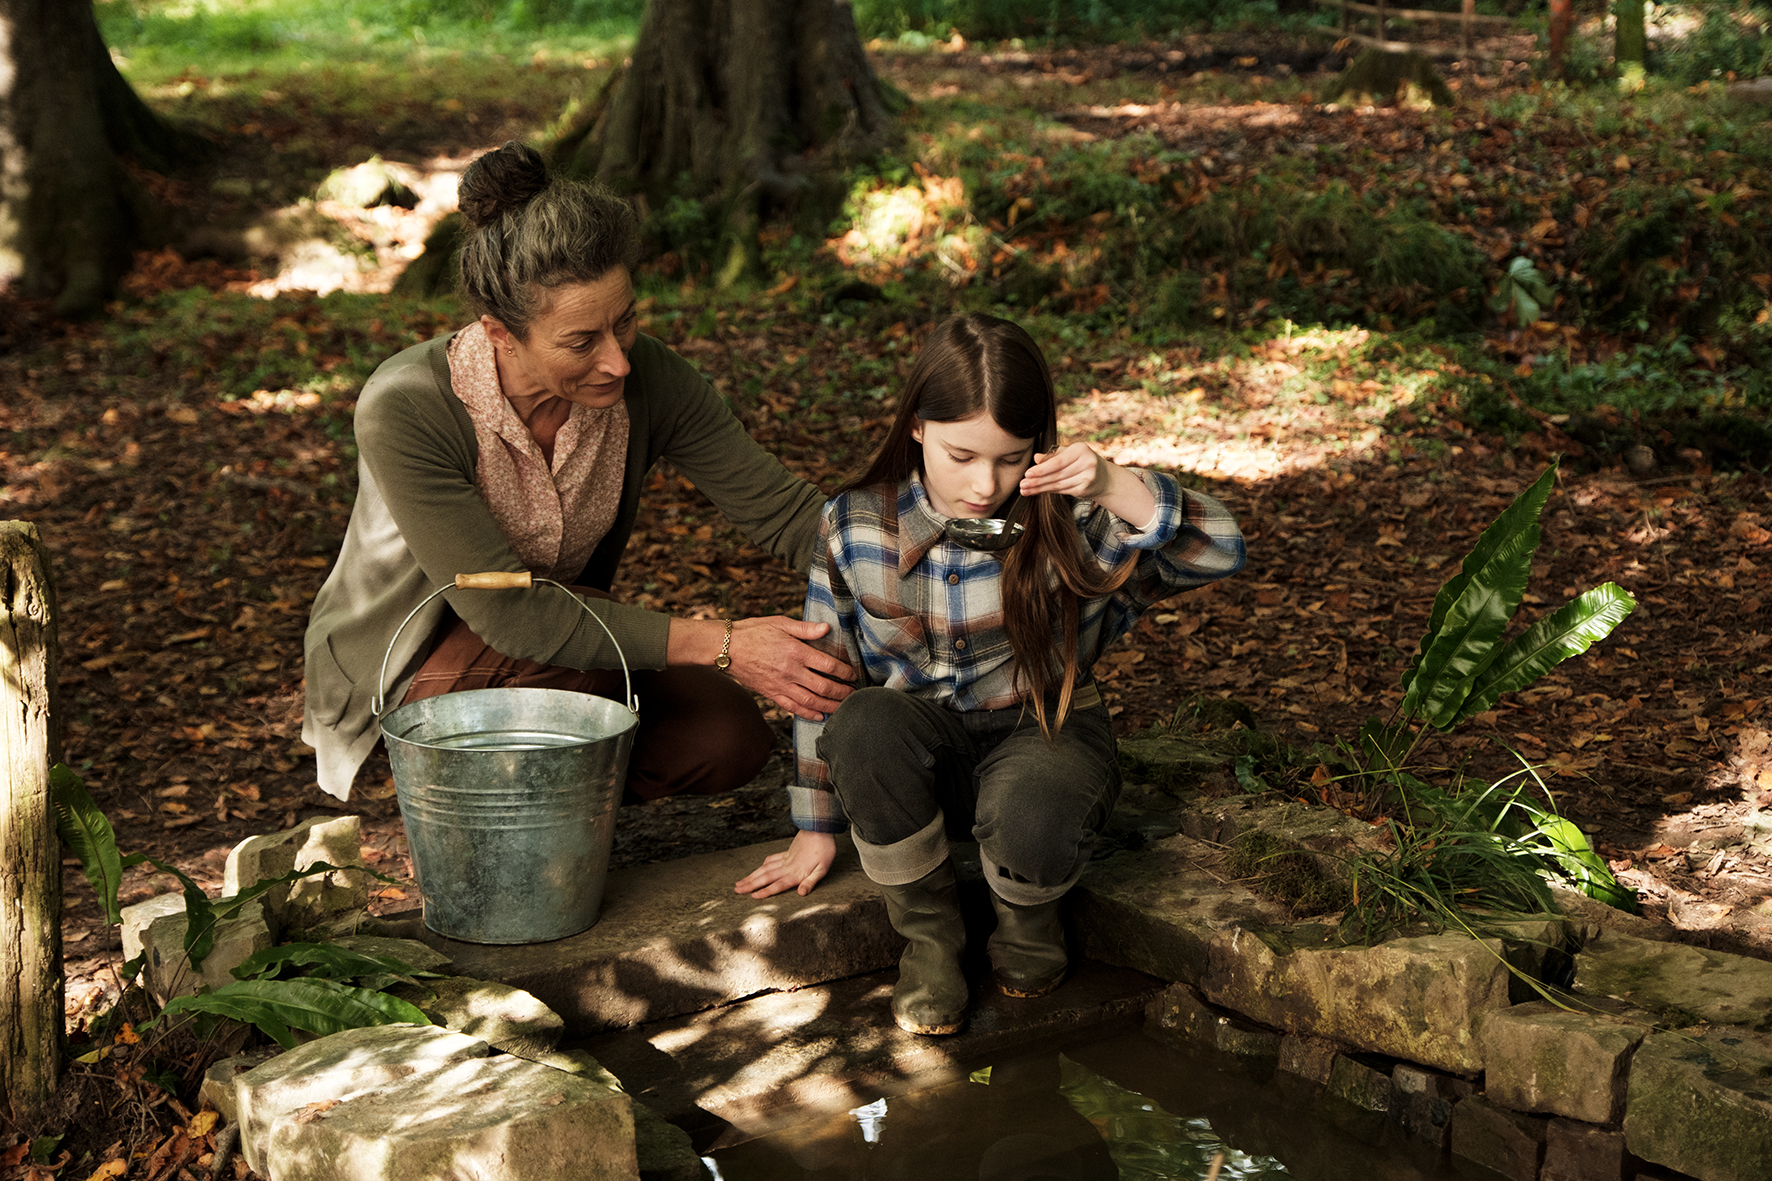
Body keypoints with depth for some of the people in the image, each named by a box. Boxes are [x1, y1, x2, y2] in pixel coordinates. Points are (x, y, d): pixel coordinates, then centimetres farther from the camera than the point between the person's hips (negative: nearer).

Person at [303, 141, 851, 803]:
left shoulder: (646, 380, -20)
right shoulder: (402, 410, -33)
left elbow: (785, 511, -17)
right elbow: (509, 613, -34)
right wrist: (720, 646, -37)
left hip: (550, 655, 5)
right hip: (401, 665, -4)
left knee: (729, 738, -18)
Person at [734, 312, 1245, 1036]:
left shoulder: (1068, 523, -14)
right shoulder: (855, 527, -9)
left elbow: (1220, 552, -22)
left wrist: (1114, 486, -38)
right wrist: (816, 830, 6)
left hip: (1041, 732, -2)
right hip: (917, 749, 2)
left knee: (1029, 823, -37)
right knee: (861, 726, -33)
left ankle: (1029, 921, 4)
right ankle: (928, 935, -9)